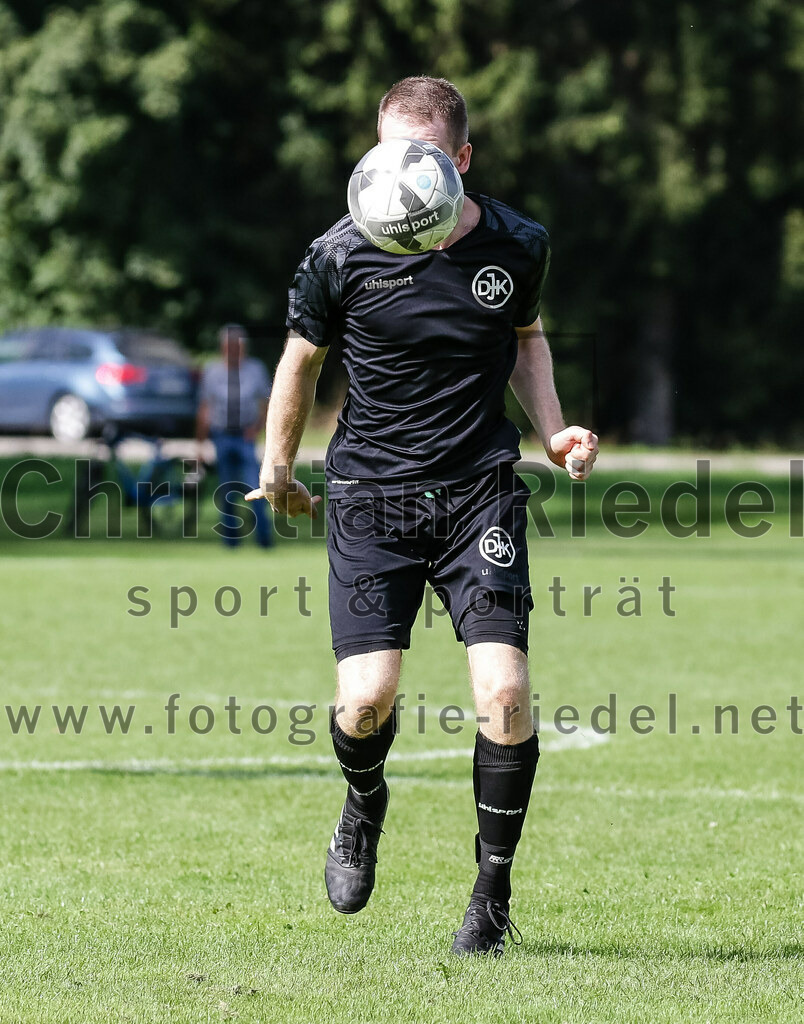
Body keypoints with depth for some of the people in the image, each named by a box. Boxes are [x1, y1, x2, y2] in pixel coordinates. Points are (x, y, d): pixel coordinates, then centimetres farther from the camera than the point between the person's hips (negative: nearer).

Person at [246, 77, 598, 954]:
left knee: (504, 692, -14)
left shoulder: (518, 246, -2)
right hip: (370, 492, -1)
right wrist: (277, 466, 18)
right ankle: (364, 810, 25)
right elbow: (302, 355, 10)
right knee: (366, 697, -13)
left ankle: (493, 893, 5)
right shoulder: (341, 255, -8)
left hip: (481, 493, 1)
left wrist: (552, 432, 6)